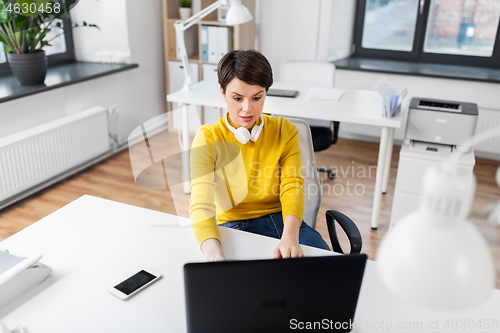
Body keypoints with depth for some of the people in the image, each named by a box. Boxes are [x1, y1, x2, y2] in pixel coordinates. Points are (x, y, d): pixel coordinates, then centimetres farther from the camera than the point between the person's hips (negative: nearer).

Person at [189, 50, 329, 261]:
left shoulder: (285, 130, 1)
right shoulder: (208, 139, -8)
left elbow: (292, 188, -9)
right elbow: (201, 203, -20)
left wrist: (289, 237, -31)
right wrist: (214, 254, -41)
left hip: (283, 221, 2)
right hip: (234, 226, -1)